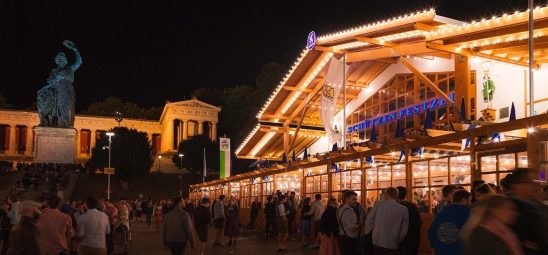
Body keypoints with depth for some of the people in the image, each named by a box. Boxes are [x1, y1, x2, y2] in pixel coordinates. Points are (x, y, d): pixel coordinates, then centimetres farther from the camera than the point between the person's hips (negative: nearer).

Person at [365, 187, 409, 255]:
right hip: (392, 245, 0)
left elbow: (369, 221, -2)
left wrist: (368, 234, 13)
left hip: (377, 242, 0)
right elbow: (404, 230, 1)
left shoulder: (379, 204, -5)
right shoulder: (404, 209, -4)